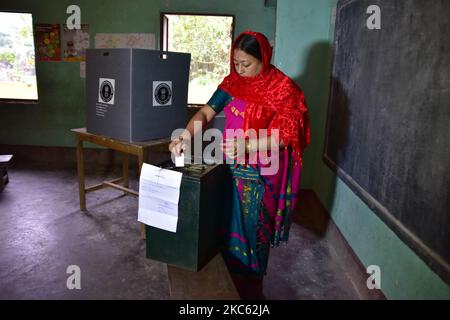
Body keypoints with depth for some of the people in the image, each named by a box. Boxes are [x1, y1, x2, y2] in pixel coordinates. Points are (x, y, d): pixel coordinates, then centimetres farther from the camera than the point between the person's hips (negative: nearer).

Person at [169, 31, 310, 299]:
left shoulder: (283, 87, -11)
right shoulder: (233, 81, 5)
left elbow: (282, 136, -17)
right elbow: (206, 112, -1)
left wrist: (244, 145, -30)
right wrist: (186, 136, -19)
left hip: (260, 173, -5)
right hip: (231, 166, 5)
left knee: (251, 229, 7)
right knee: (226, 225, 13)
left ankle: (250, 290, 30)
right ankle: (226, 281, 36)